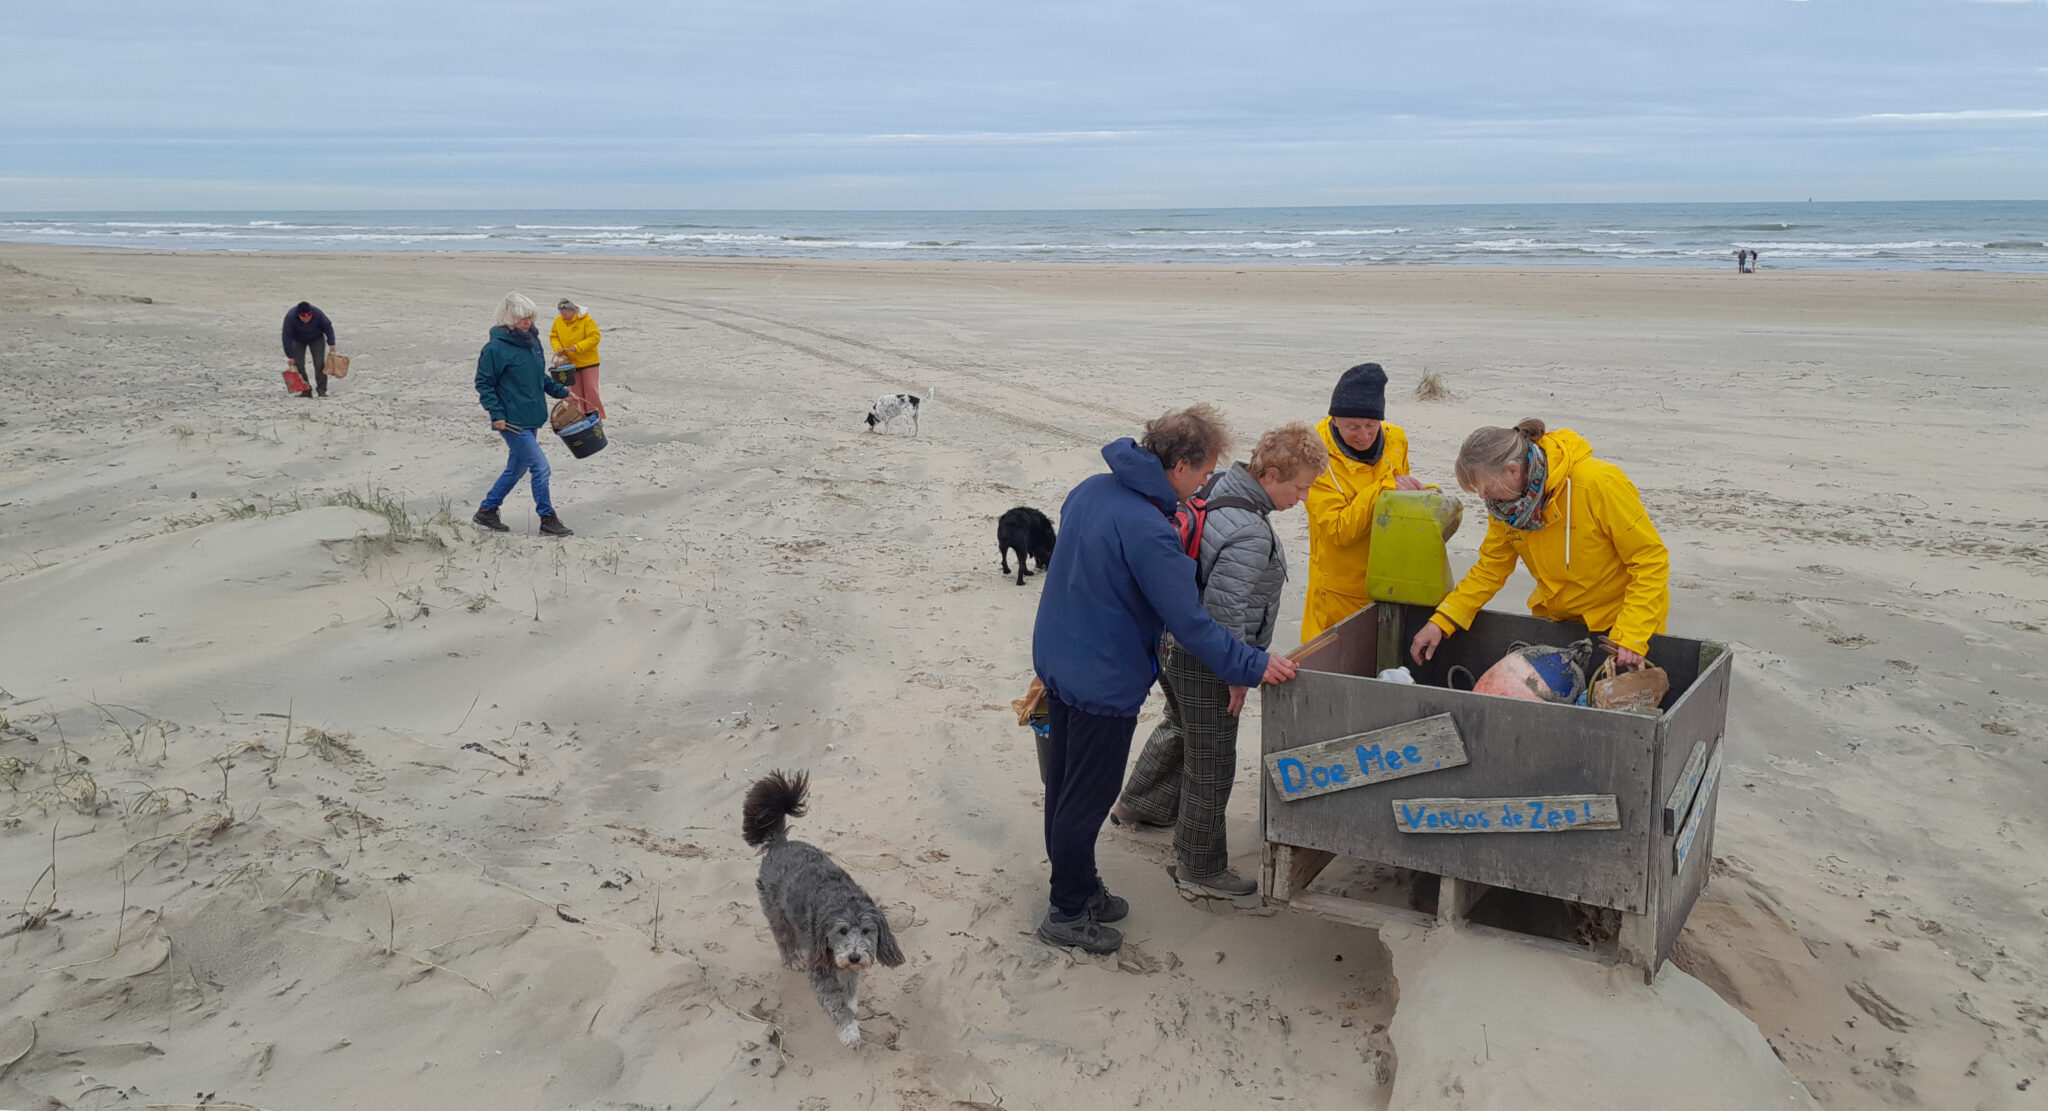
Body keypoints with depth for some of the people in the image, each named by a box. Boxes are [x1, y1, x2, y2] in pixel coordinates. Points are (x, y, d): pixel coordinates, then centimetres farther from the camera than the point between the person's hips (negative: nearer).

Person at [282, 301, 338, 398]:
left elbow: (328, 327, -13)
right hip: (298, 340, 0)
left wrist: (331, 344, -18)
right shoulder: (290, 317, -34)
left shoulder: (318, 314, -31)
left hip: (316, 339, 0)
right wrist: (290, 356, -27)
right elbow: (287, 337, -28)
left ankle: (322, 390, -3)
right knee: (298, 364, -10)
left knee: (320, 364, -9)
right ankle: (305, 390, -3)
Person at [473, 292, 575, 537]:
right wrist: (496, 414, -15)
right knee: (540, 466, -9)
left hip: (532, 419, 8)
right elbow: (484, 384, -9)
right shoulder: (495, 349, -14)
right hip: (512, 422, -8)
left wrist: (561, 391, 13)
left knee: (516, 469, 16)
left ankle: (487, 511, 31)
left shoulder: (532, 341, 9)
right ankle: (548, 520, 1)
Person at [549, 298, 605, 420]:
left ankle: (595, 416, 2)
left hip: (588, 361, -4)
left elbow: (595, 337, -18)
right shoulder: (558, 321, 1)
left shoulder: (586, 320, -13)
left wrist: (578, 347, -26)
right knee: (575, 391, 8)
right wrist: (558, 349, -10)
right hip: (570, 363, 4)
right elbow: (553, 336, 10)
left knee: (590, 388, -7)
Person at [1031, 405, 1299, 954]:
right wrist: (1253, 667, -15)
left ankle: (1075, 884, 38)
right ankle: (1069, 913, 21)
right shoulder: (1149, 532, -29)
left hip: (1055, 657, 9)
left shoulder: (1092, 489, -1)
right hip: (1103, 681, -9)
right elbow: (1191, 623, -25)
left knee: (1065, 782, 21)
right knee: (1088, 797, 7)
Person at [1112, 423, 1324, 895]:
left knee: (1180, 727, 31)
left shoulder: (1217, 490, 0)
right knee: (1211, 764, 6)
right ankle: (1200, 865, 21)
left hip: (1174, 643, 10)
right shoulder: (1250, 534, -30)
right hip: (1205, 664, -10)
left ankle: (1136, 805, 51)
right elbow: (1225, 609, -30)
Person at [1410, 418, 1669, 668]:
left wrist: (1632, 634, -29)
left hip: (1619, 619, -5)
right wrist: (1441, 622, -11)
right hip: (1556, 616, 5)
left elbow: (1651, 559, -23)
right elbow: (1491, 568, -1)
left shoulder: (1599, 483, -28)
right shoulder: (1506, 501, -10)